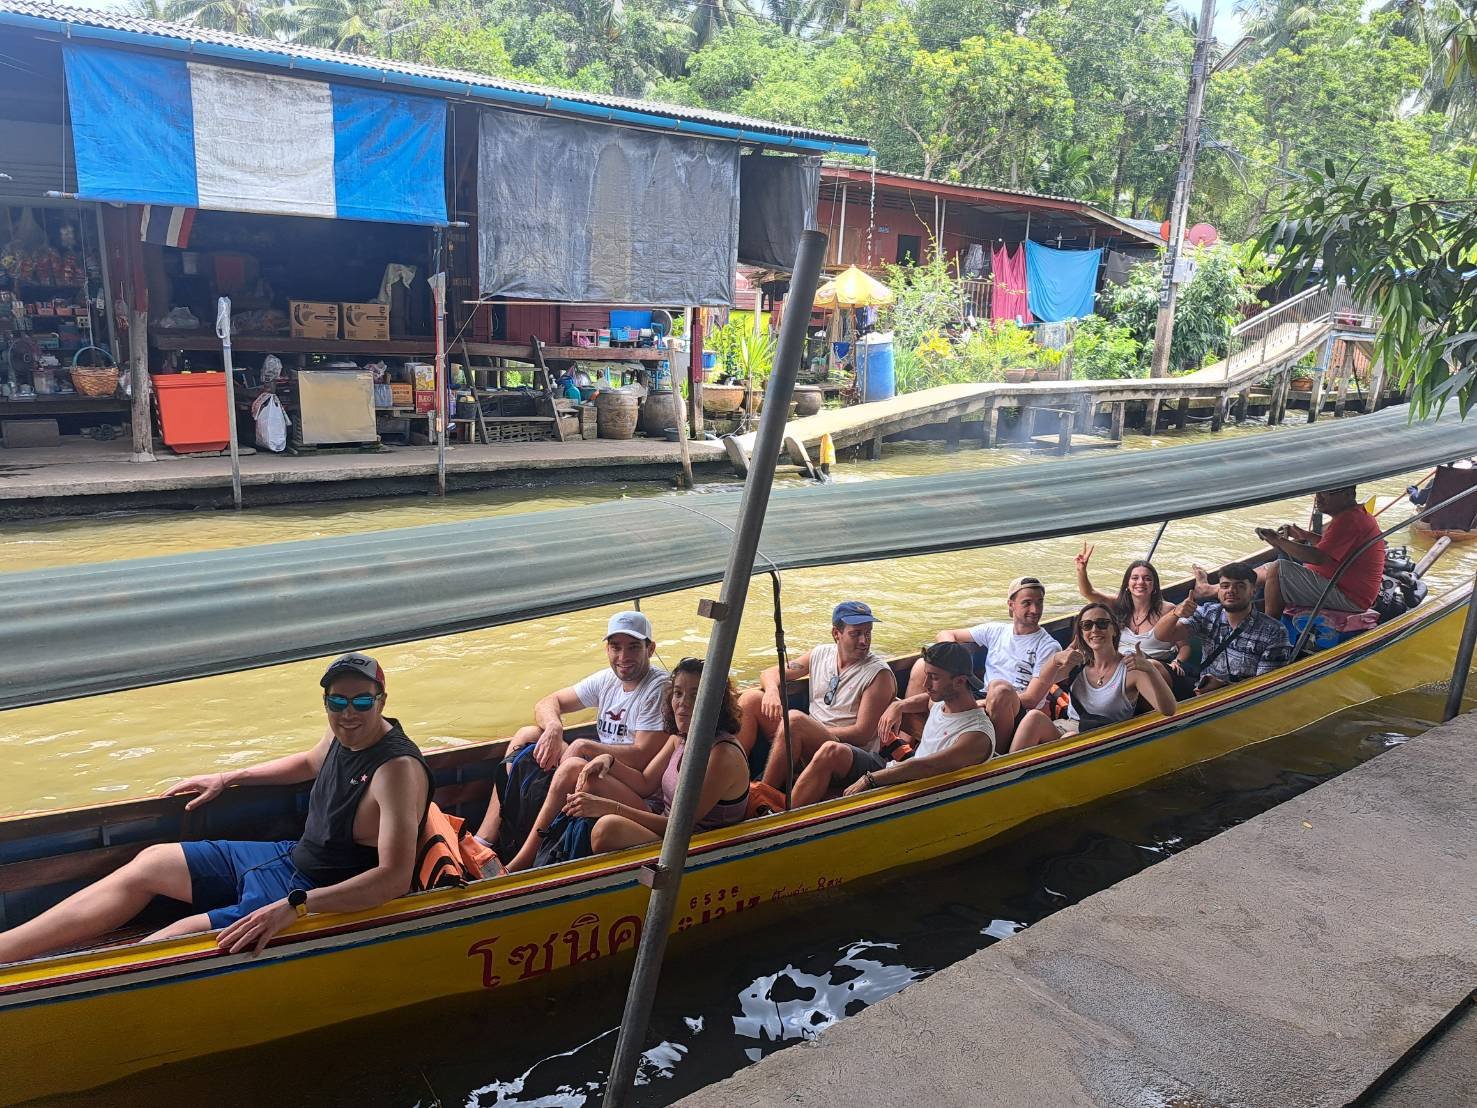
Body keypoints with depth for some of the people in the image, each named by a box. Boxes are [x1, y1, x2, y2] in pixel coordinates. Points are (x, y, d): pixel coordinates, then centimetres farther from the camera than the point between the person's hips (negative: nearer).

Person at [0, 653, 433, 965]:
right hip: (293, 857, 10)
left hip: (326, 900, -9)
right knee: (149, 863, 12)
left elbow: (395, 879, -35)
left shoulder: (397, 770, -28)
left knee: (160, 950, -16)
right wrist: (228, 778, 21)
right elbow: (309, 763, 25)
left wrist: (293, 907, -41)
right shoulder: (344, 734, -1)